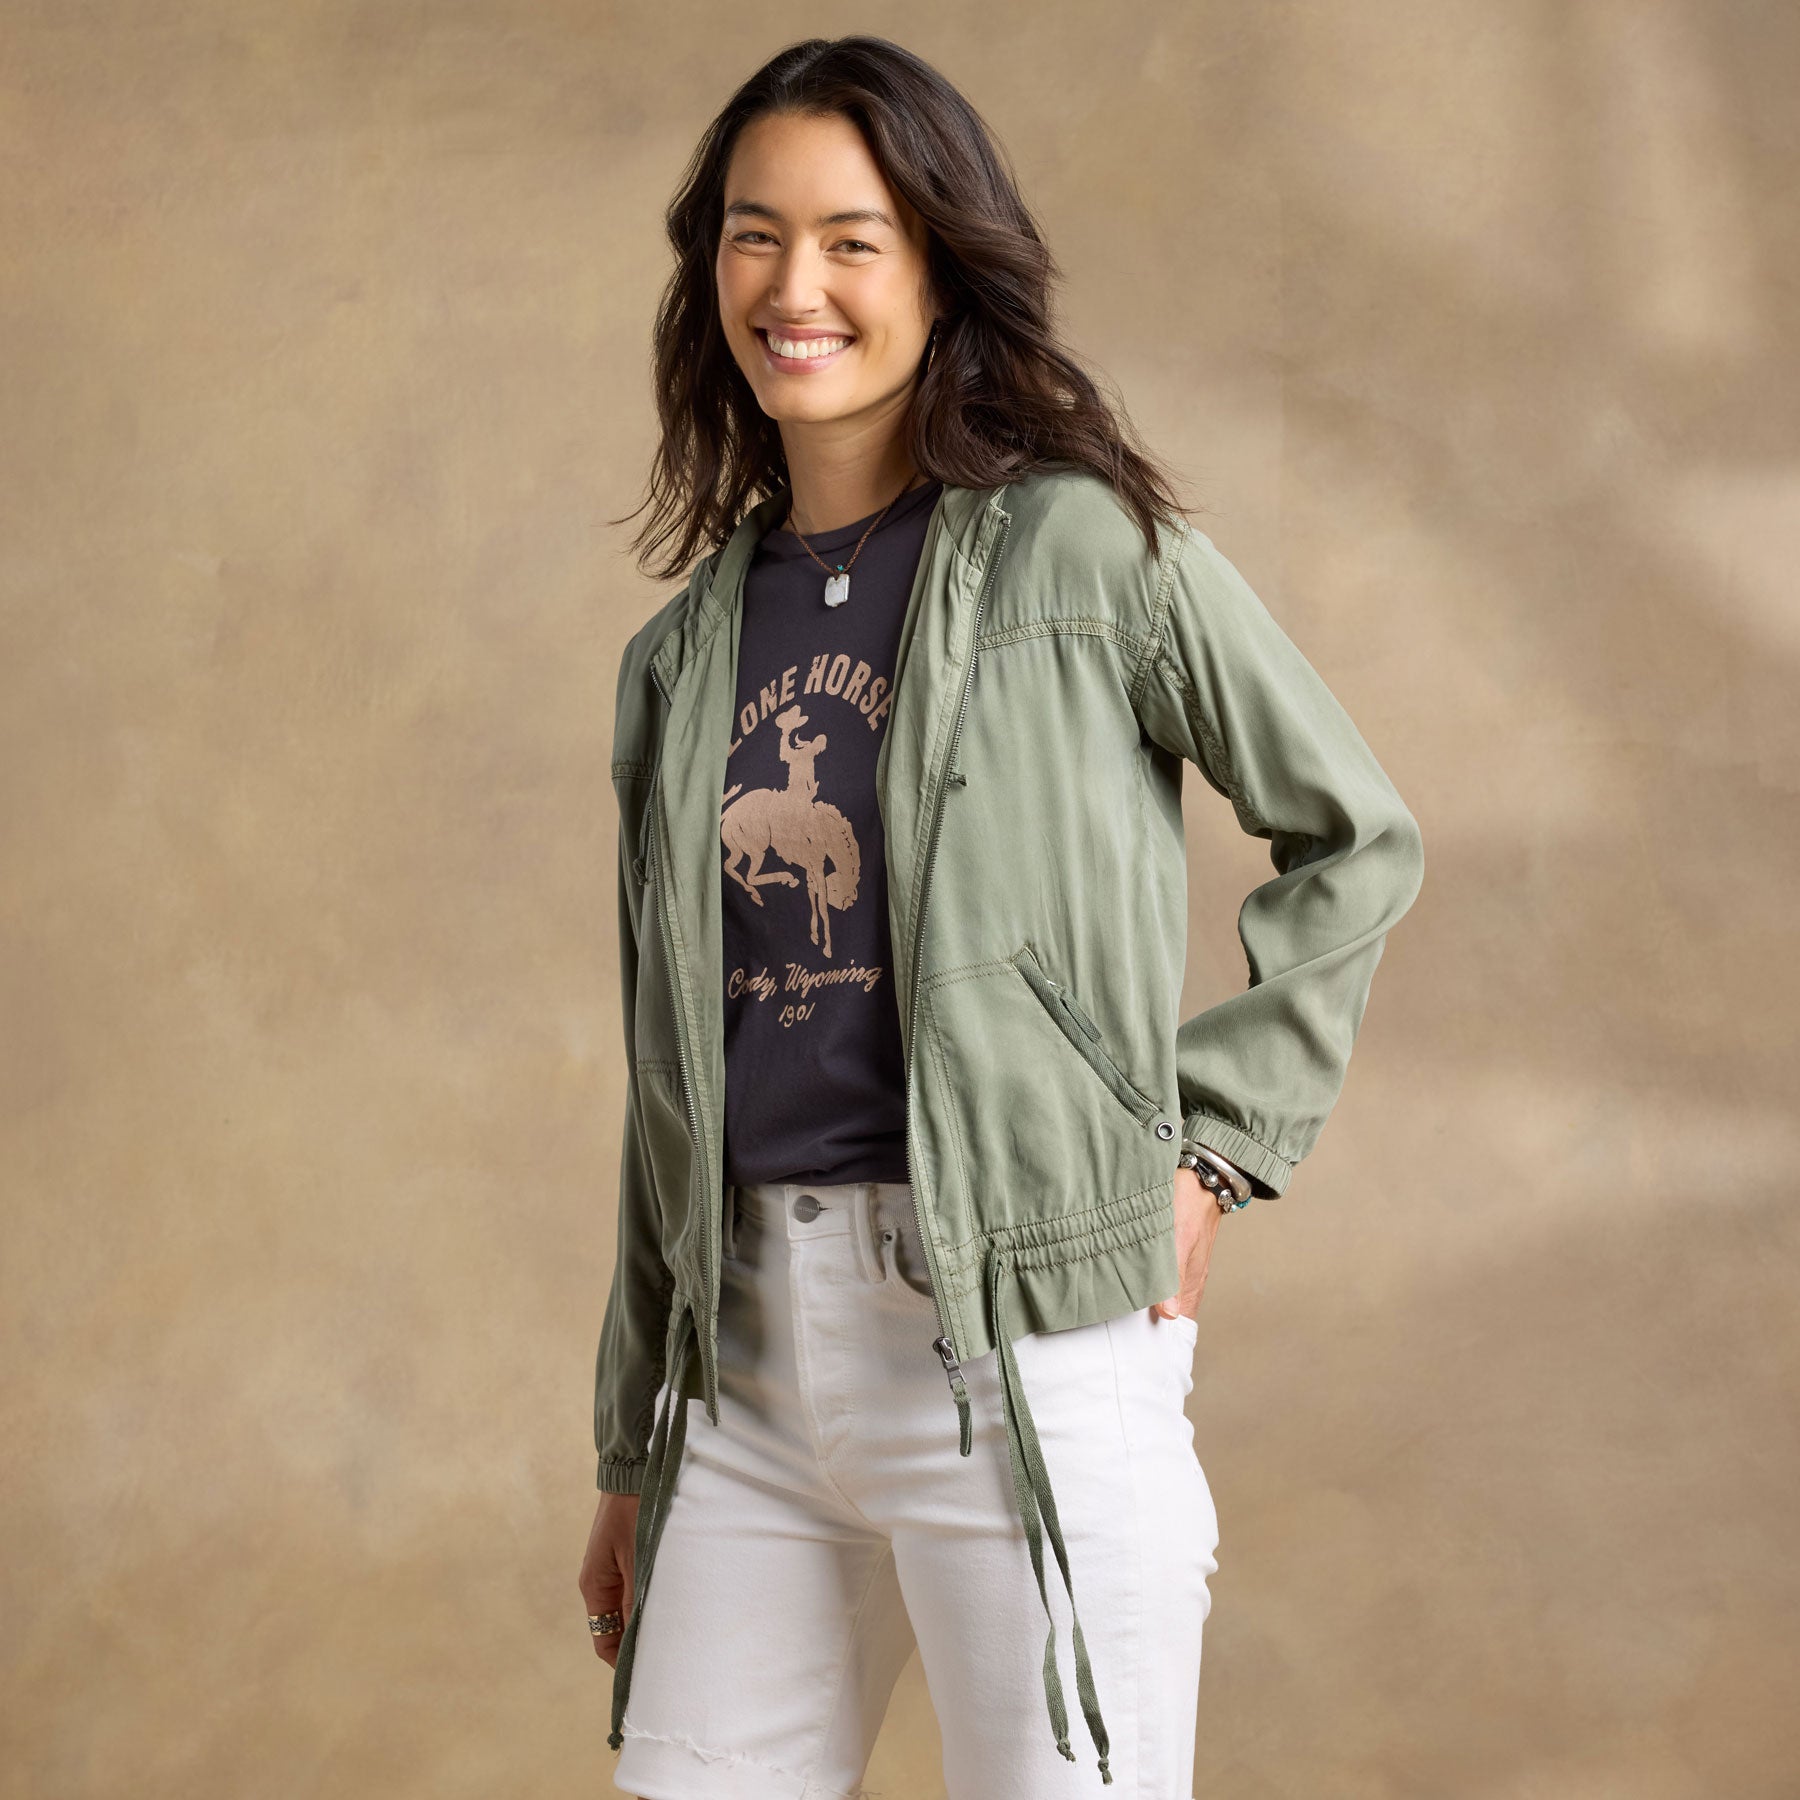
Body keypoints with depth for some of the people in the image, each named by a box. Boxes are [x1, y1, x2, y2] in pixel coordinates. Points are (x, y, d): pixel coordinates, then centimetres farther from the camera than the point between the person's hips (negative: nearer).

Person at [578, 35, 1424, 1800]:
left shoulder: (1084, 552, -2)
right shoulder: (682, 658, 13)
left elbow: (1355, 839, 7)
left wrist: (1214, 1143, -1)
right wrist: (631, 1454, 18)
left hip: (1025, 1331, -5)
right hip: (755, 1348, 5)